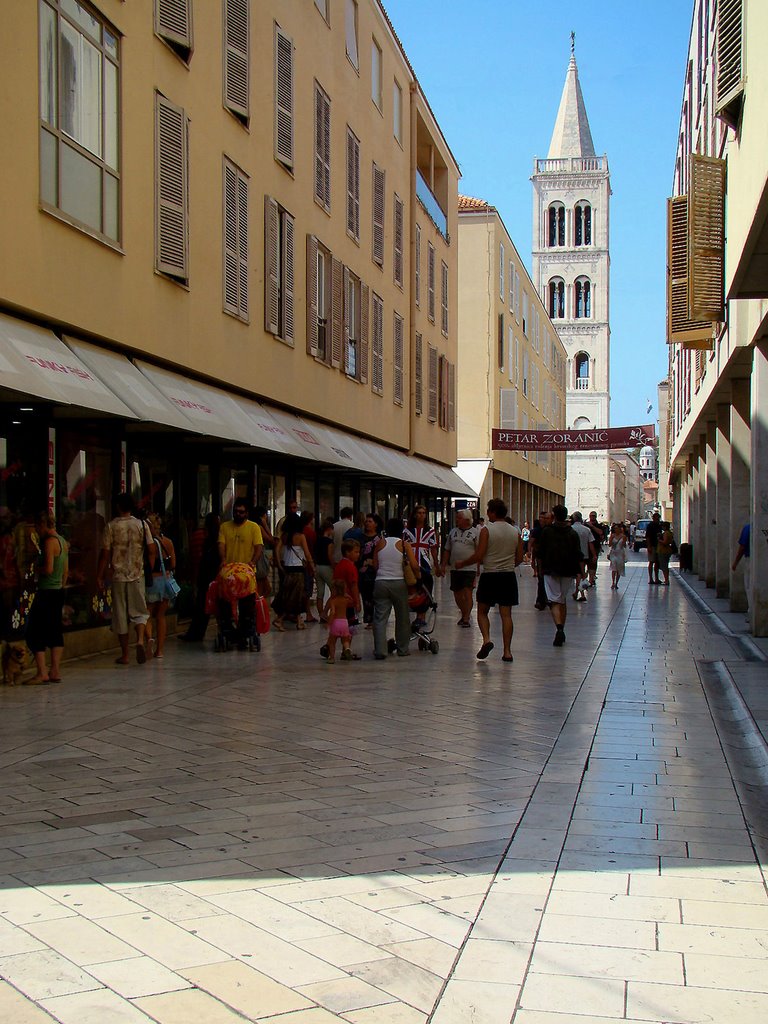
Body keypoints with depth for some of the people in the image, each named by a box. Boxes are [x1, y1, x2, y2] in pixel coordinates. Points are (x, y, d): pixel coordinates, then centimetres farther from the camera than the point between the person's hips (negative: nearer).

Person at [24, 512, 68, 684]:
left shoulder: (50, 541, -15)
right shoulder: (62, 541, 12)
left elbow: (48, 569, -22)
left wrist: (37, 568, -3)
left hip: (47, 592, -9)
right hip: (58, 592, 9)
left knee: (34, 632, -4)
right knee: (55, 631, 11)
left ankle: (42, 673, -6)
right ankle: (55, 671, 11)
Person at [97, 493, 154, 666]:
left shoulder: (112, 526, -3)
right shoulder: (142, 525, 1)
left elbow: (105, 553, -4)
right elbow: (151, 550, 0)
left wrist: (100, 575, 3)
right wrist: (151, 571, 11)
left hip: (118, 575, -1)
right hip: (137, 575, 1)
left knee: (120, 615, 6)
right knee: (139, 611, 10)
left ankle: (125, 655, 10)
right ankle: (140, 640, -17)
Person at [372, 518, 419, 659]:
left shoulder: (380, 543, 4)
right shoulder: (404, 545, -3)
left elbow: (375, 565, 4)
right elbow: (414, 566, -9)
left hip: (381, 583, 1)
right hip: (399, 583, -1)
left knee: (380, 618, 0)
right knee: (402, 617, 14)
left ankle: (380, 650, -10)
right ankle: (402, 649, 22)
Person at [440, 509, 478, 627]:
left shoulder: (475, 532, -2)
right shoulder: (453, 532, 14)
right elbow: (447, 550, 18)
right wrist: (443, 565, 13)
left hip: (470, 569, -6)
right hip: (455, 568, 6)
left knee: (467, 594, -10)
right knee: (457, 594, 10)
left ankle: (466, 619, -8)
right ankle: (464, 614, 26)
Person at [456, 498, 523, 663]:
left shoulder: (486, 530, -9)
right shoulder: (515, 532, 5)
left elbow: (478, 556, -12)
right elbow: (519, 558, 8)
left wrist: (462, 563, 4)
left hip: (490, 575, -4)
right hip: (509, 576, 4)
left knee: (482, 611, 11)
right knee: (506, 614, 5)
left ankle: (486, 639, -9)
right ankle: (507, 651, 3)